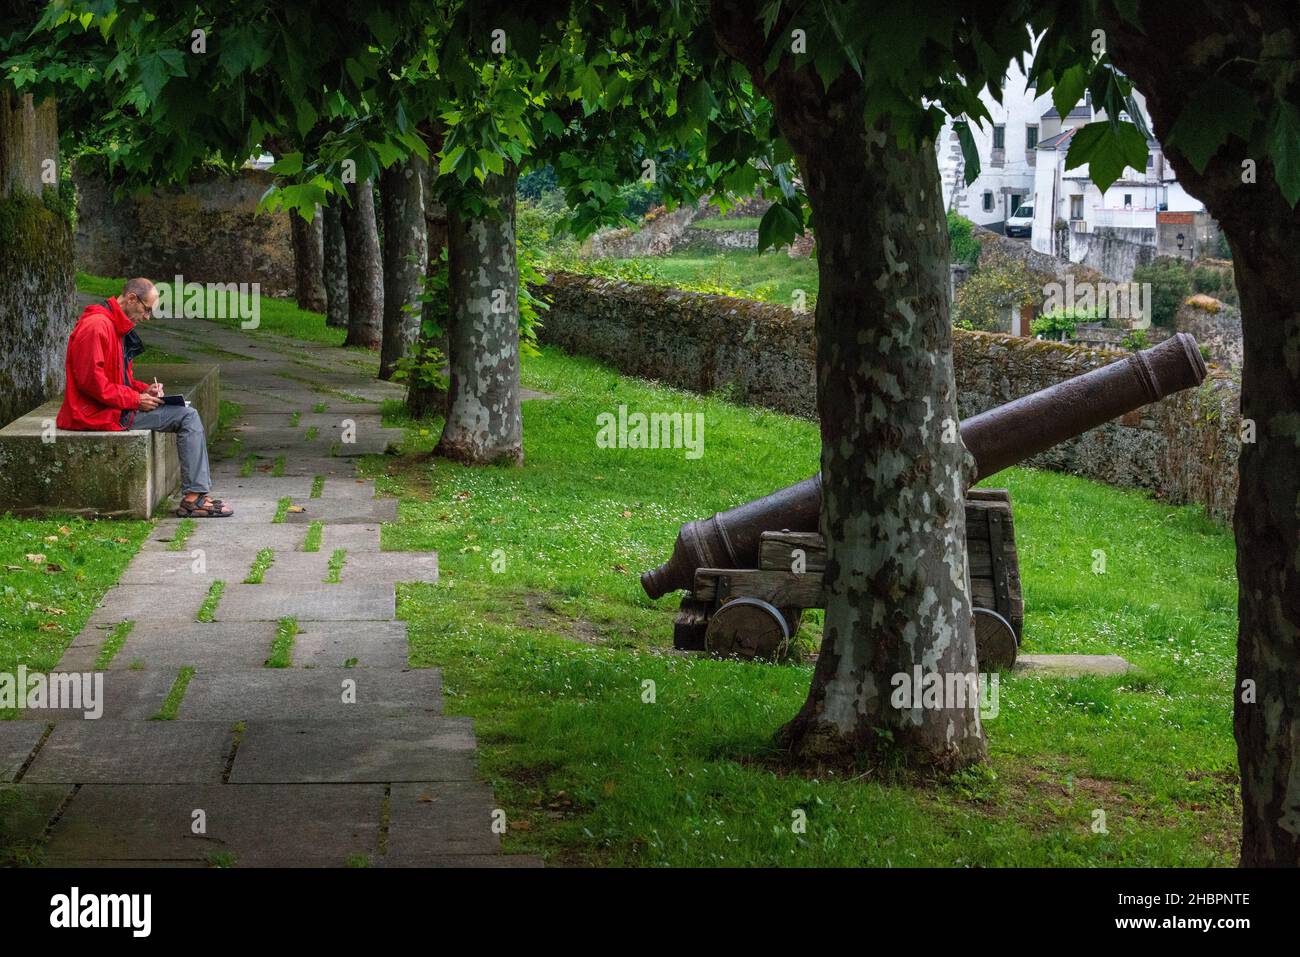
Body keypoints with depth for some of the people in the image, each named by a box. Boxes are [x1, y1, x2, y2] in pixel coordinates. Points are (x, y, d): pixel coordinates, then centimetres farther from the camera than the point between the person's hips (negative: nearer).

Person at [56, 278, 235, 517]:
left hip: (117, 407, 11)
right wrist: (135, 399, -17)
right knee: (187, 416, -12)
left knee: (188, 414, 8)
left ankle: (197, 495, 1)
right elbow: (91, 381, -23)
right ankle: (193, 497, -12)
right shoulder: (97, 326, -17)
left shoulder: (119, 327, 17)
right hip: (99, 414, -11)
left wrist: (144, 389, 5)